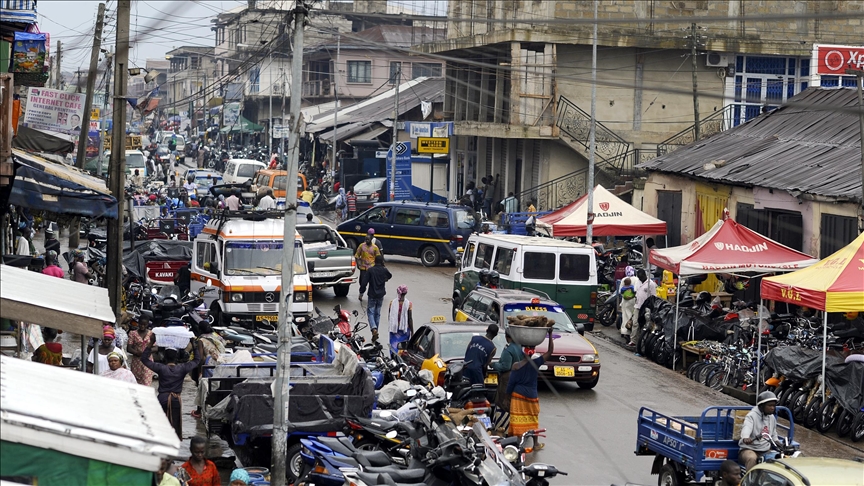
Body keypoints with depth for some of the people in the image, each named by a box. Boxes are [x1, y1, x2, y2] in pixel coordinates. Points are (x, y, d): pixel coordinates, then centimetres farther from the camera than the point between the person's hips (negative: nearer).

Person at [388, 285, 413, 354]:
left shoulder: (392, 302, -8)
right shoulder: (409, 304, -13)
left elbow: (389, 317, 2)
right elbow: (410, 319, -10)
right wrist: (412, 331, 0)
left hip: (394, 328, 1)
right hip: (405, 330, -1)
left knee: (394, 346, 8)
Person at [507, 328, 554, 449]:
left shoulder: (516, 366, -10)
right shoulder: (536, 363, -8)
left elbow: (511, 383, -7)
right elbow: (550, 352, -7)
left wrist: (507, 394, 6)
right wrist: (550, 335, -4)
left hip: (518, 395, -1)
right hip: (531, 396, 1)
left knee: (518, 420, 3)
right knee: (533, 420, 13)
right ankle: (536, 444, 19)